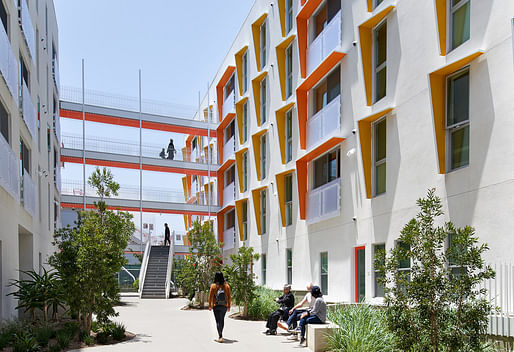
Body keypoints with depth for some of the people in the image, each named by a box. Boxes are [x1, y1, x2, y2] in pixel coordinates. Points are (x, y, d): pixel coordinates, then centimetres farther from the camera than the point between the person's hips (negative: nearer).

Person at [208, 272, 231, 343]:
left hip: (216, 306, -2)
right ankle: (220, 334, 36)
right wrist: (229, 306, 7)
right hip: (224, 306, 3)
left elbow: (210, 296, -5)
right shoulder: (227, 286, -4)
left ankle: (220, 336, -9)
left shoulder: (213, 286, -10)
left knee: (218, 321, 2)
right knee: (222, 320, 20)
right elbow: (229, 297, -1)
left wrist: (210, 305, 5)